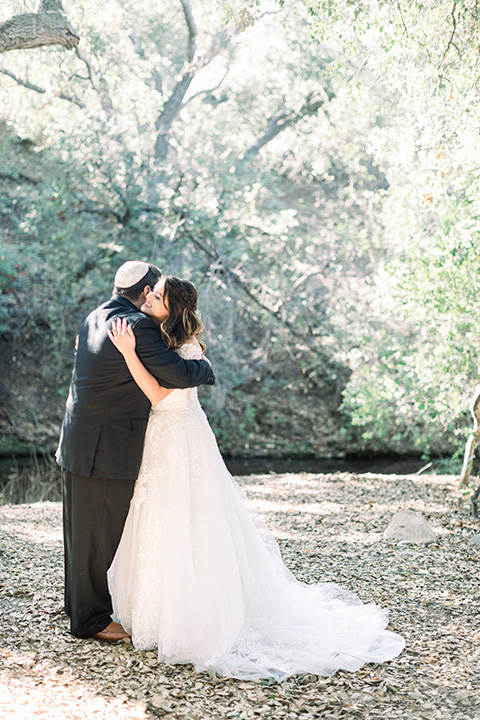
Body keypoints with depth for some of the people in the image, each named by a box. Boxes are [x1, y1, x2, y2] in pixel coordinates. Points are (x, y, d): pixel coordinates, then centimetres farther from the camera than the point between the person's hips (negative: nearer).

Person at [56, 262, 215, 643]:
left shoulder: (95, 318, 10)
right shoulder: (137, 326, -18)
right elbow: (181, 374, -22)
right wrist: (205, 367, -1)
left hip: (79, 444, 9)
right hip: (107, 450, -9)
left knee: (83, 528, 21)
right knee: (101, 534, 2)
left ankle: (79, 602, 36)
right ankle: (91, 619, 13)